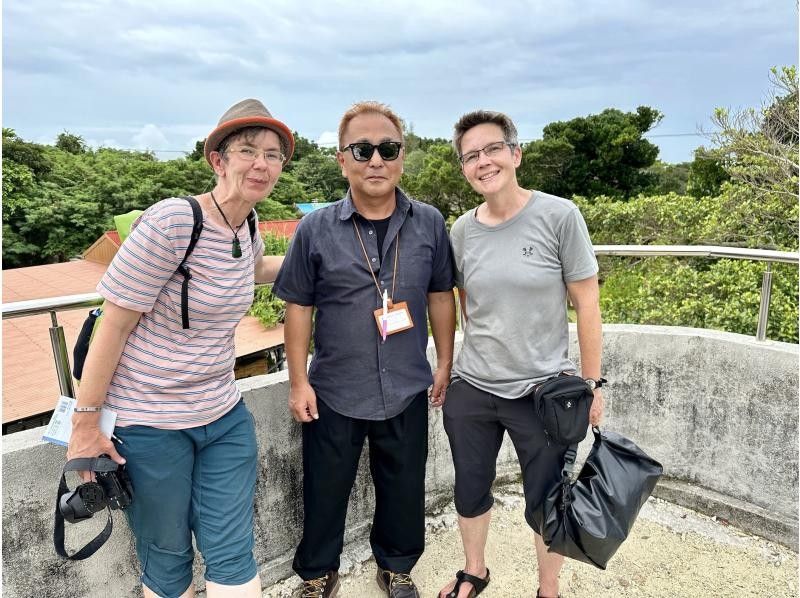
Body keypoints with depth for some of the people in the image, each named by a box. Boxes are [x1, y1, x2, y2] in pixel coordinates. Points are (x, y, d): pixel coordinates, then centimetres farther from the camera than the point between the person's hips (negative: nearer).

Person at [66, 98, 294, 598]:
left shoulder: (247, 227, 1)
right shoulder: (172, 221, -21)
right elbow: (114, 324, -17)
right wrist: (86, 422, -13)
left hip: (224, 416, 6)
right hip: (149, 423, -5)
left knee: (232, 555, 10)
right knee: (168, 558, 14)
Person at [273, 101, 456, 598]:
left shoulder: (429, 223, -3)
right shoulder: (315, 229, -7)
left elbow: (441, 296, 5)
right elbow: (299, 308, -2)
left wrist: (445, 365, 5)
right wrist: (298, 382, -3)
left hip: (407, 390, 1)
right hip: (333, 392, -1)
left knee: (404, 490, 18)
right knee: (325, 492, 16)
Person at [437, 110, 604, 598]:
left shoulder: (559, 216, -12)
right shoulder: (462, 230, -1)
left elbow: (587, 303, -8)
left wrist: (591, 382, -6)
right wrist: (482, 355, 12)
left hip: (543, 390, -3)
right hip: (471, 391, 4)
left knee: (545, 505, 12)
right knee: (471, 491, 19)